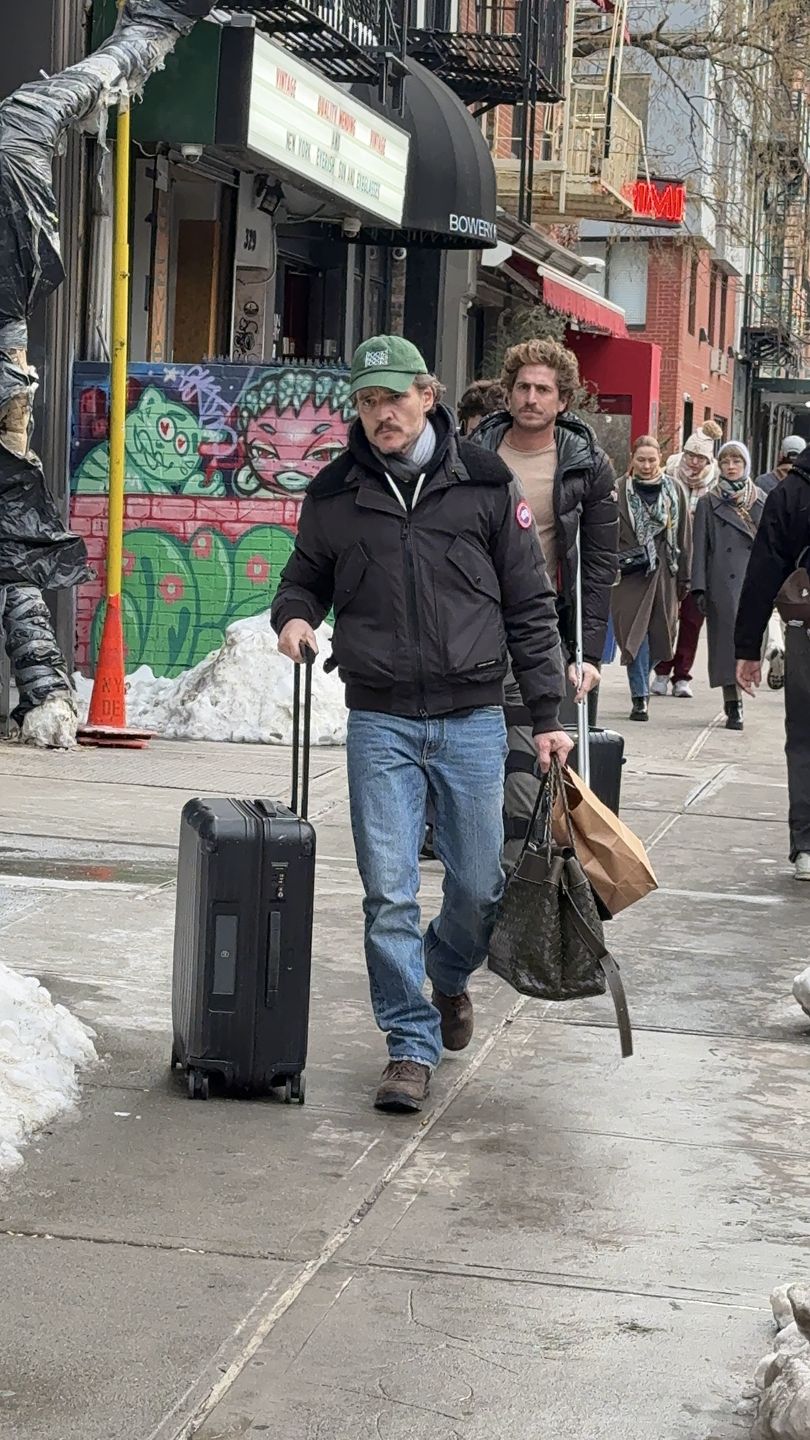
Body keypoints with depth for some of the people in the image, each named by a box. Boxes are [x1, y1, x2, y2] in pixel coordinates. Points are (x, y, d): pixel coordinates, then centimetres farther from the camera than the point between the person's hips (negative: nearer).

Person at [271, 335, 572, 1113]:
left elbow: (530, 606, 3)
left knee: (479, 887, 7)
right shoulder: (335, 494, 3)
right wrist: (293, 613, -7)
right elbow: (304, 576, 18)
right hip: (380, 721, 0)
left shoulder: (485, 486, -1)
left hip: (472, 718, 0)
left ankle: (448, 975, 39)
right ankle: (411, 1043, 9)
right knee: (389, 893, -3)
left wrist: (547, 715, 0)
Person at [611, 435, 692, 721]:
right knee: (635, 631, -8)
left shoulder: (674, 490, 6)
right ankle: (640, 697, -5)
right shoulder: (619, 490, -2)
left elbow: (684, 535, 9)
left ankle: (640, 683, 33)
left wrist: (684, 577, 7)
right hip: (629, 572, -3)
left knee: (659, 634, 8)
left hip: (663, 573, 3)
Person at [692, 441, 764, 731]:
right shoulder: (708, 504, 8)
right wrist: (699, 588, -4)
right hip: (722, 584, -1)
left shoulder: (762, 502, 11)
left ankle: (736, 702, 7)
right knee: (728, 639, -4)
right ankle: (733, 706, -1)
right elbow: (700, 548, 4)